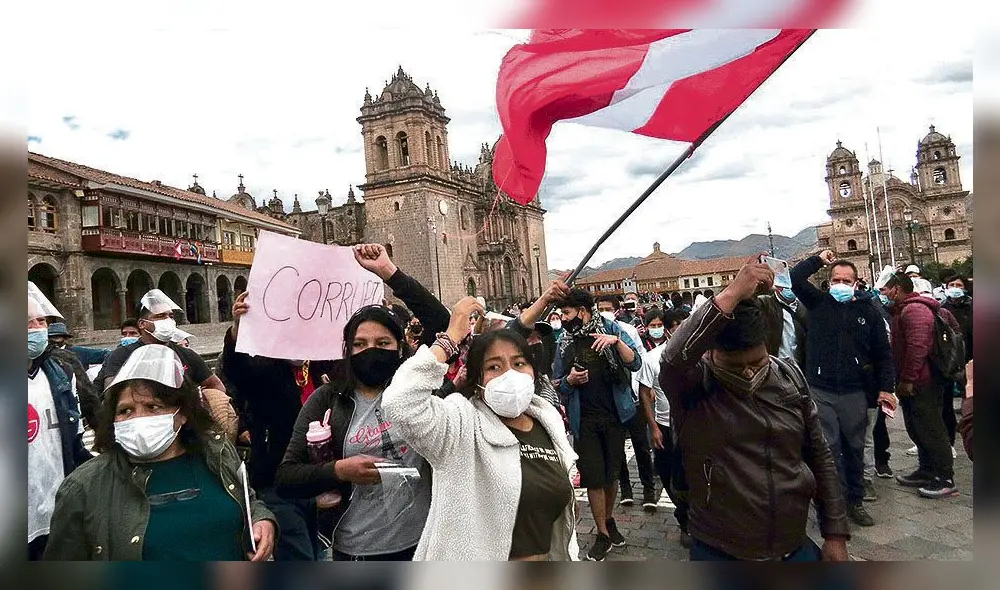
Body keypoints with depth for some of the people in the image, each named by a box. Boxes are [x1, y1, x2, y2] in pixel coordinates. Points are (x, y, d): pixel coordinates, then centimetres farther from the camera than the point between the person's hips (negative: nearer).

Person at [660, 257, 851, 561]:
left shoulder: (790, 376, -1)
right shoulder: (693, 385, -15)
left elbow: (820, 456, 7)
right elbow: (674, 357, -40)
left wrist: (835, 533, 6)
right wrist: (731, 295, -40)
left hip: (796, 547, 4)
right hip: (720, 552, -3)